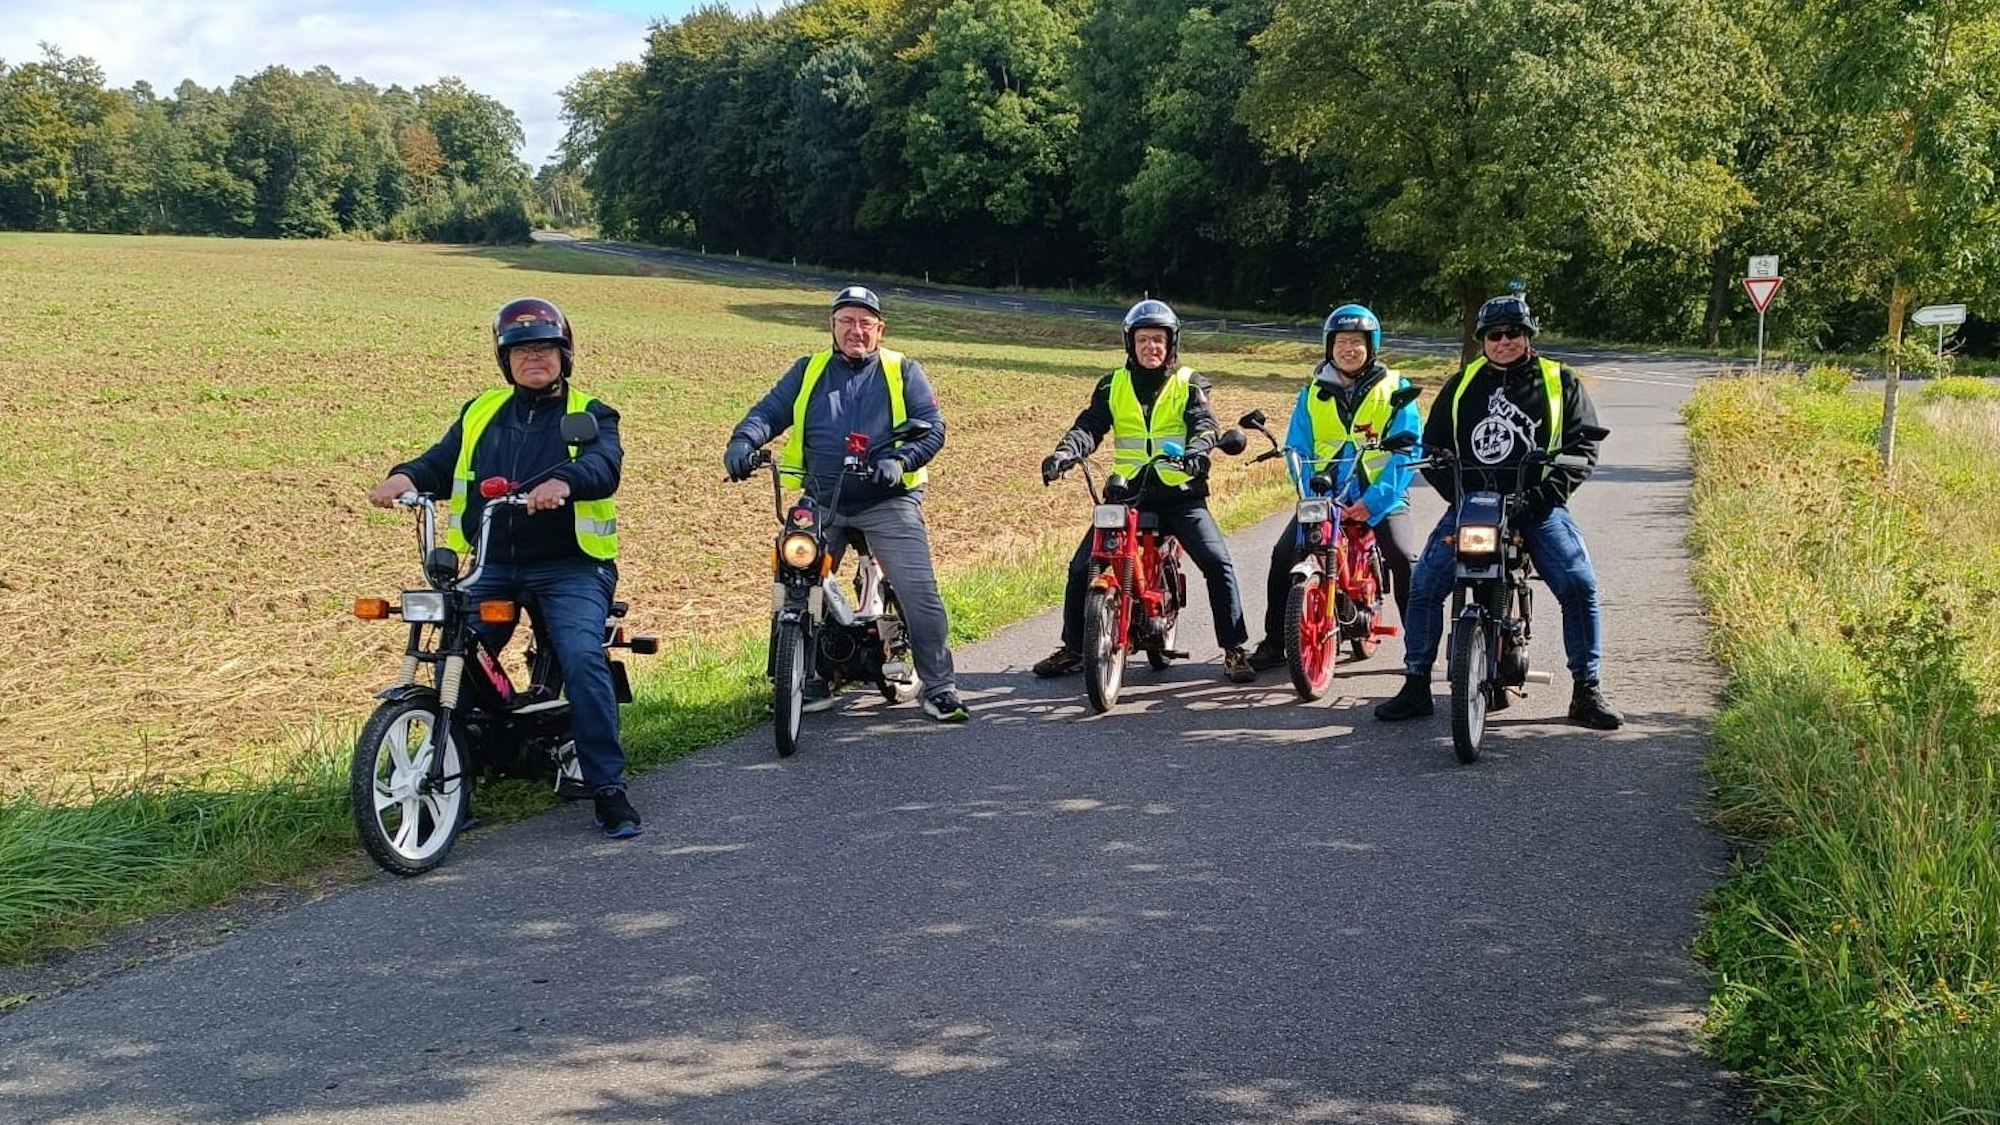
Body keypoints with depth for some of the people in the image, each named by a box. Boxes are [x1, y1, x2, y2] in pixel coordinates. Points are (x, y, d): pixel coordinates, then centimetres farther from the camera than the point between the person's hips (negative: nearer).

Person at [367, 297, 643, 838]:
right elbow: (441, 463, 7)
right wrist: (405, 477, -17)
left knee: (583, 660, -23)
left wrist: (563, 481, -36)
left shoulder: (590, 414, 8)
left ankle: (608, 788, -16)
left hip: (568, 567, -3)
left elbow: (604, 466, -13)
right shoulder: (480, 413, 20)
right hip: (489, 567, 4)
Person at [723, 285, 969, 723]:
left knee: (918, 592, -10)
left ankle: (940, 687, -2)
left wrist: (899, 460, -19)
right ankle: (811, 682, 15)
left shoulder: (902, 371, 8)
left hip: (889, 502, -2)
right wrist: (743, 441, -18)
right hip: (821, 503, 3)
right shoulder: (808, 371, 14)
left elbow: (932, 426, 0)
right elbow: (769, 411, 3)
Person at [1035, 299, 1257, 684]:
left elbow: (1204, 422, -12)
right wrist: (1066, 452, -25)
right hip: (1128, 492, 2)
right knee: (1082, 568, -3)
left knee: (1217, 562, -17)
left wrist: (1197, 449, -35)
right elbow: (1090, 425, -3)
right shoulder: (1113, 385, 9)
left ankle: (1234, 649, -6)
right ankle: (1072, 649, 14)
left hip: (1180, 493, -2)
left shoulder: (1188, 384, 4)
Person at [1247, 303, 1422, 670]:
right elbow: (1298, 450, 4)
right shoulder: (1313, 392, 8)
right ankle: (1273, 644, 1)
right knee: (1283, 555, -12)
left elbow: (1408, 451, -7)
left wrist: (1374, 501, -17)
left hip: (1380, 496, -2)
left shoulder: (1395, 389, 0)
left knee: (1405, 559, -22)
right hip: (1323, 495, 2)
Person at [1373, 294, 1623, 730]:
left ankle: (1586, 692, -6)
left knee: (1579, 586, -18)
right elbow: (1432, 446, 14)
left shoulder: (1561, 383, 7)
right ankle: (1416, 687, -1)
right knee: (1425, 584, -13)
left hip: (1538, 507, -1)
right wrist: (1457, 493, -3)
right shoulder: (1462, 385, 12)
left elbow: (1583, 446, 2)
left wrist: (1548, 492, -13)